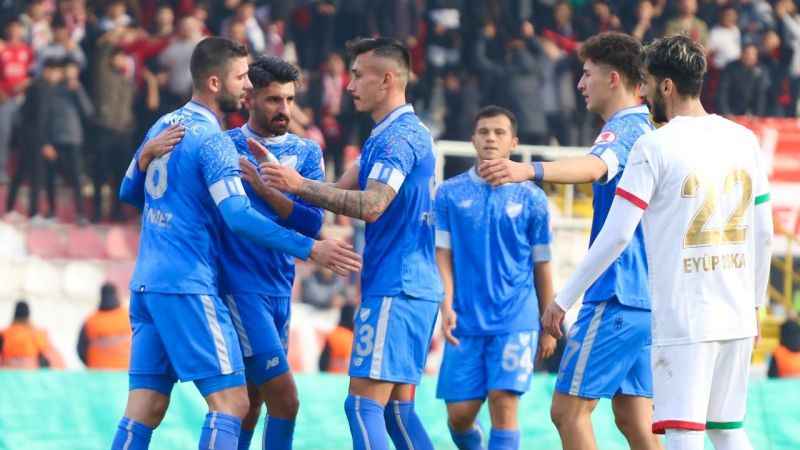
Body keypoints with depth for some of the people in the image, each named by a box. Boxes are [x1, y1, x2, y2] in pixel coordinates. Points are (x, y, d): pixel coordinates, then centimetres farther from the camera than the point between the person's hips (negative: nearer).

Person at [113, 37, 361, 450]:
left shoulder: (163, 126, 14)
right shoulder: (212, 140, -11)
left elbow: (129, 191, 25)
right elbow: (239, 217, -21)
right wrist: (309, 249, -22)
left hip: (146, 282, 9)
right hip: (186, 286, -9)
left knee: (145, 410, 6)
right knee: (231, 402, -8)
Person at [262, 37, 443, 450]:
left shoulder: (399, 136, -13)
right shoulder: (387, 135, 20)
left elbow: (371, 206, -25)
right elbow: (341, 193, 16)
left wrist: (301, 186, -27)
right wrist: (285, 177, 6)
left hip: (395, 290, -10)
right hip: (412, 288, 10)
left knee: (363, 402, -12)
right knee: (398, 407, 10)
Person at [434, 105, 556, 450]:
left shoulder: (531, 198, 4)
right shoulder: (450, 194, 5)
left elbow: (541, 266, 9)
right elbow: (442, 253, 4)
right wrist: (447, 304, -12)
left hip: (516, 321, -1)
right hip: (466, 321, 1)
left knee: (503, 405, -12)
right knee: (459, 414, 3)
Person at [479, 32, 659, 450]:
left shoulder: (624, 129, -12)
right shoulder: (647, 130, 18)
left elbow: (593, 166, -35)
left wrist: (530, 170, -53)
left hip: (615, 296, -10)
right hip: (645, 299, 10)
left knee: (569, 411, -7)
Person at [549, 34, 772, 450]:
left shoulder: (655, 146, -9)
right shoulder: (743, 140, 9)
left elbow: (616, 235, -11)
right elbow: (763, 233, 14)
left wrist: (563, 299, -4)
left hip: (682, 318, -6)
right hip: (737, 315, 6)